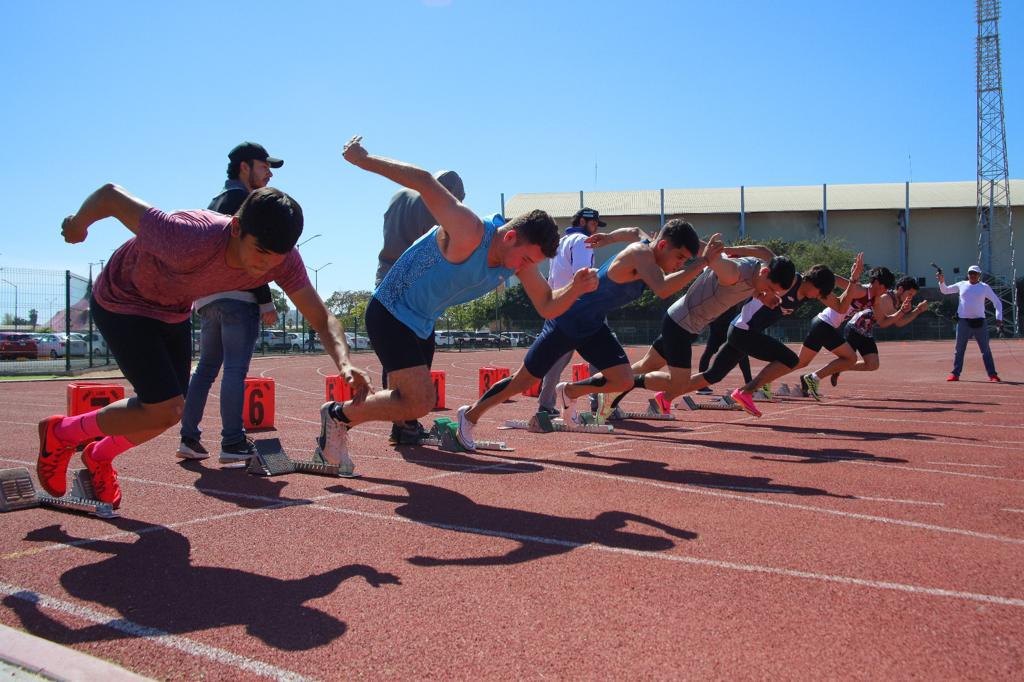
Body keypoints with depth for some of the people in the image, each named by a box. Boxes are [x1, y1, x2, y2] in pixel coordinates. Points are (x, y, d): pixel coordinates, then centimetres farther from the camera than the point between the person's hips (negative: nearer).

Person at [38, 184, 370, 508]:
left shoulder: (283, 259, -26)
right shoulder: (191, 241, -43)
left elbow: (321, 318, -24)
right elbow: (109, 195, -31)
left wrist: (343, 363, -44)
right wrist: (77, 224, -9)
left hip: (174, 311, 6)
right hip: (121, 302, -6)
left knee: (168, 411, 13)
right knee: (165, 411, -15)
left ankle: (99, 456, 43)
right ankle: (60, 433, 10)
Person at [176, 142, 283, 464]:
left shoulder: (215, 202, 25)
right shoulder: (242, 198, -4)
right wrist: (265, 301, -16)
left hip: (205, 297, 9)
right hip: (237, 295, -9)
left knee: (206, 367, 13)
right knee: (235, 368, -10)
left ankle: (189, 438, 14)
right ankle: (233, 443, -11)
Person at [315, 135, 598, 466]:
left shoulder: (519, 257, -6)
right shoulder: (469, 233, -30)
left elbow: (547, 307, -2)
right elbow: (423, 180, -29)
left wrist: (577, 288, -22)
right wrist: (364, 160, -24)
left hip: (422, 324, 9)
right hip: (390, 314, -9)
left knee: (408, 400, 17)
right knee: (419, 403, -19)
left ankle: (342, 417, 38)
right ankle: (338, 414, 1)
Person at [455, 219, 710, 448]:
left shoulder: (648, 244, -3)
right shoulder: (640, 254, -29)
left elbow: (635, 232, 21)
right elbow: (663, 291, -47)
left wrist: (608, 238, 35)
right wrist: (703, 262, -44)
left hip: (594, 326, 8)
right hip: (566, 322, -8)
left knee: (623, 380, -8)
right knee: (522, 382, 5)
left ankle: (569, 392, 19)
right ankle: (469, 415, 26)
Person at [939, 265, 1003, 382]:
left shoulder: (984, 287, 3)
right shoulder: (961, 285, 8)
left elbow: (997, 302, 3)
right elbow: (944, 290, 16)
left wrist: (998, 318, -8)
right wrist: (942, 281, -4)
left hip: (979, 321, -1)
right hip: (963, 321, 1)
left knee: (985, 349, 1)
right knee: (959, 349, 3)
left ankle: (992, 374, 5)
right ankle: (955, 374, 8)